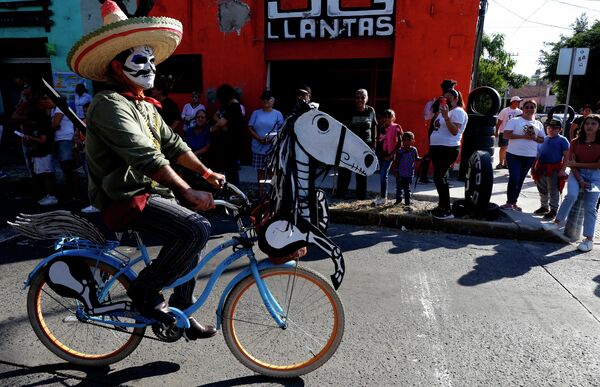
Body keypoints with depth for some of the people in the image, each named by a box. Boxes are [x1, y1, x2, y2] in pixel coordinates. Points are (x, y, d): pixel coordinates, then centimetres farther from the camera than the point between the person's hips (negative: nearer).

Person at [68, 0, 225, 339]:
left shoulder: (145, 106, 16)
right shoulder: (110, 105, -16)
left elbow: (172, 143, 14)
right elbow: (145, 157, -27)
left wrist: (207, 172, 4)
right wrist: (189, 193, -31)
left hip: (148, 191, 10)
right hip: (125, 199, -10)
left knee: (192, 233, 9)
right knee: (197, 229, -25)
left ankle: (181, 313, 22)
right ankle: (145, 291, -4)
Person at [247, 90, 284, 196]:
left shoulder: (277, 114, 5)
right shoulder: (256, 113, 8)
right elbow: (250, 128, 4)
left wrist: (273, 138, -15)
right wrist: (259, 138, -12)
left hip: (272, 148, -2)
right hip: (258, 147, 2)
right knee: (260, 170, 8)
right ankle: (260, 192, 16)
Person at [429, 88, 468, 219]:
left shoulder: (458, 112, -9)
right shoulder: (446, 111, 20)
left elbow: (454, 131, -22)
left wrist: (445, 116, -27)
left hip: (448, 149, -10)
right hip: (437, 148, 10)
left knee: (439, 178, -13)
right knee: (440, 178, 12)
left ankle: (447, 210, -9)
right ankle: (442, 206, 21)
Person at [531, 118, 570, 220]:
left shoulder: (562, 140, -3)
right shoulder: (543, 139, 12)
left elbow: (566, 156, -7)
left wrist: (563, 170, -15)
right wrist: (534, 167, 14)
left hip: (554, 169, -6)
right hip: (541, 168, 6)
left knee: (553, 191, 0)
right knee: (542, 189, 15)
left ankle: (553, 210, 9)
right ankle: (544, 207, 29)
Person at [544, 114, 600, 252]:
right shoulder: (576, 142, 2)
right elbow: (572, 162, -2)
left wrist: (576, 164, -8)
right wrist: (580, 180, -11)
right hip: (577, 173, 1)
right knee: (571, 195, -27)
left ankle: (589, 239, 2)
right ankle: (558, 221, -12)